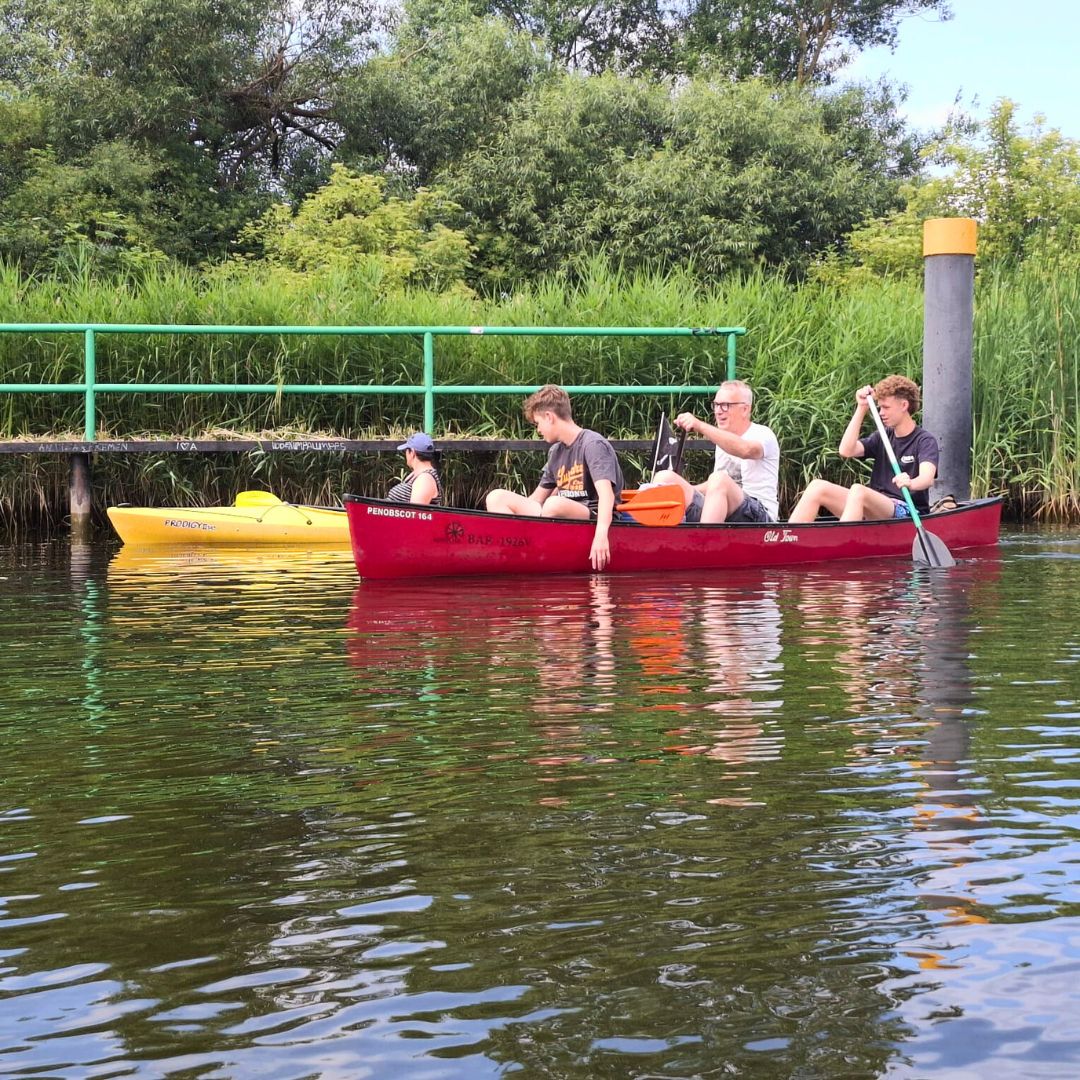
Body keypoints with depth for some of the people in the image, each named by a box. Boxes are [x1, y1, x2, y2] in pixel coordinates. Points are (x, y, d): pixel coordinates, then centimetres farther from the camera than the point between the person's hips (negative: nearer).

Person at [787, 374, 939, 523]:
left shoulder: (925, 441, -2)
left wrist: (910, 483, -46)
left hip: (907, 513, -6)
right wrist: (862, 409, 2)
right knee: (818, 487, -12)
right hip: (875, 512, 7)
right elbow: (846, 451, 2)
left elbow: (927, 477, -22)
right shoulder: (882, 437, 18)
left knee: (858, 490, -35)